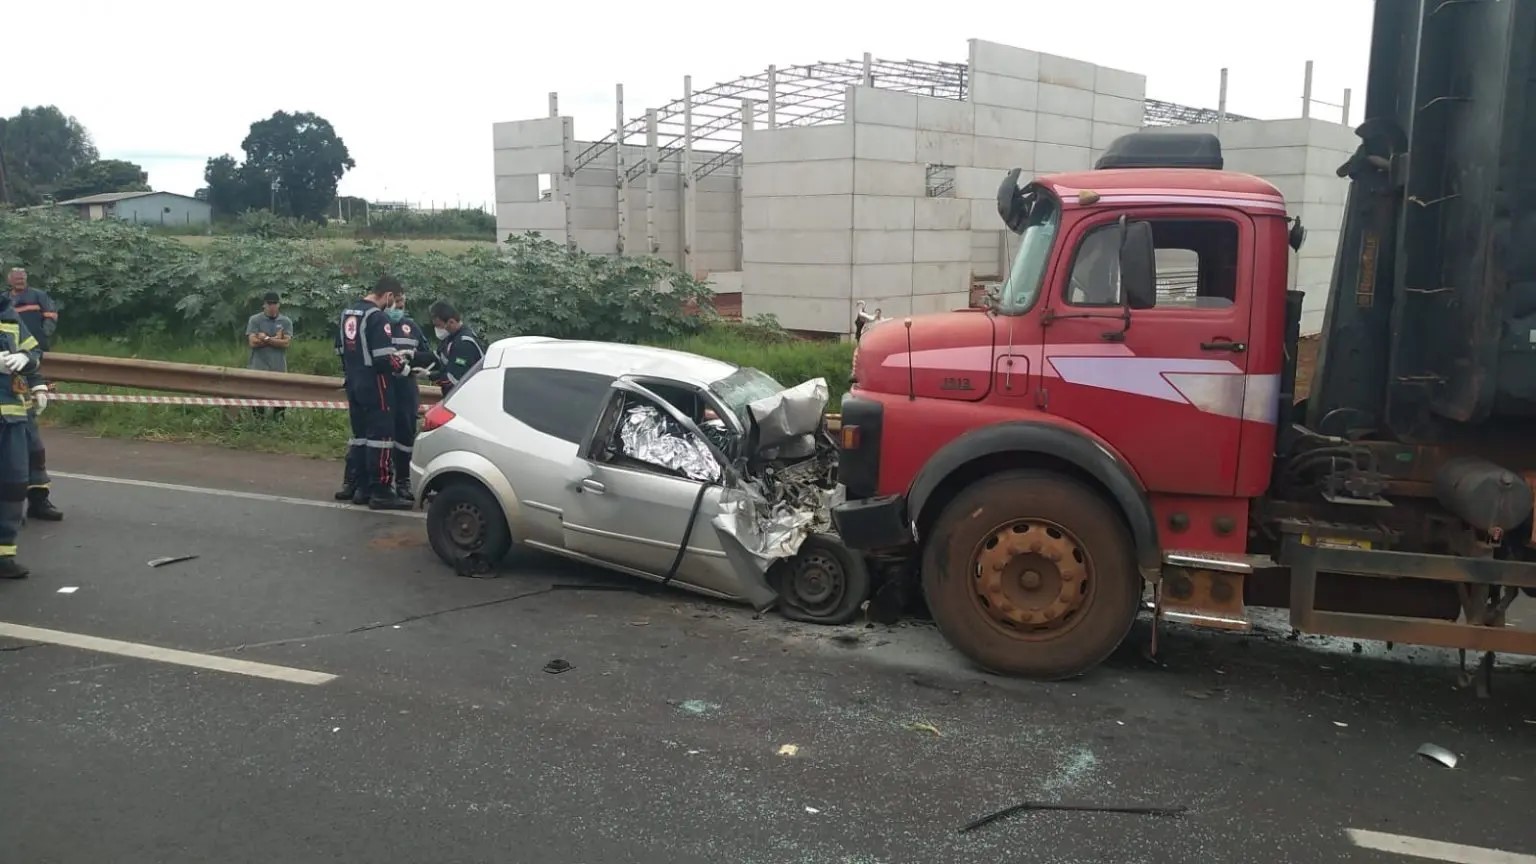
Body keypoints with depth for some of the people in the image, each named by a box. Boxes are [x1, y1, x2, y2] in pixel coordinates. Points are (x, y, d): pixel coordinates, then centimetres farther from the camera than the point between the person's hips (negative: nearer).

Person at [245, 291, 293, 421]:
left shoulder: (286, 321, 7)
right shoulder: (255, 320, 3)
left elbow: (286, 343, -5)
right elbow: (253, 342, -9)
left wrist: (266, 338, -9)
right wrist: (276, 339, -6)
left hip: (279, 368, 1)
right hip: (259, 367, -1)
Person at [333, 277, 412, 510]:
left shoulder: (348, 312, 13)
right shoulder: (377, 317, -16)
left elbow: (341, 350, 19)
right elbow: (385, 358, -22)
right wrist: (404, 368, -6)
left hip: (354, 384, 9)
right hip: (375, 385, -9)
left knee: (360, 434, 15)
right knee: (381, 436, -7)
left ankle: (357, 486, 19)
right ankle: (380, 492, -7)